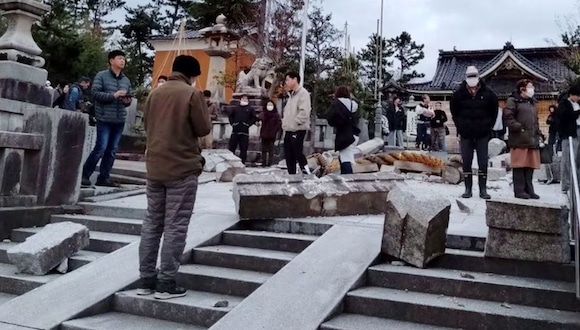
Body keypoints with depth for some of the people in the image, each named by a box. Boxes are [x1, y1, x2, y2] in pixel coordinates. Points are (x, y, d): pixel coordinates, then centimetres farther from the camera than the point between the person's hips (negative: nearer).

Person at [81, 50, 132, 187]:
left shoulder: (126, 80, 15)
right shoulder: (101, 76, -1)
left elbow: (129, 98, 22)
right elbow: (95, 93, -11)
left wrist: (128, 100, -1)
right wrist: (113, 95, -19)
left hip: (120, 120, 6)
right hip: (105, 119, -6)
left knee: (112, 150, 7)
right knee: (101, 148, -9)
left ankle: (104, 178, 15)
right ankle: (84, 175, 4)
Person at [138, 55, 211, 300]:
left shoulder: (155, 93, 10)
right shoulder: (192, 94, -8)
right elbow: (204, 129, -7)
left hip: (155, 167, 6)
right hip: (182, 168, -6)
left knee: (152, 223, 11)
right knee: (175, 226, -2)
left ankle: (146, 279, 16)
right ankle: (166, 283, 0)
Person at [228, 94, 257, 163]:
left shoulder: (250, 109, 10)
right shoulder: (236, 108, 16)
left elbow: (254, 118, 4)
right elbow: (231, 116, 20)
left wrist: (248, 124, -7)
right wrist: (232, 123, 5)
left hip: (244, 131, -2)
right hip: (235, 130, 2)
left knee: (243, 149, -1)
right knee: (232, 147, 1)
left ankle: (242, 162, 4)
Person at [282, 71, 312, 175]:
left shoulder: (303, 93, -10)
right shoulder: (292, 94, 19)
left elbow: (304, 112, -22)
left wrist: (294, 123, -18)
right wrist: (285, 123, 11)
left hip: (298, 130, -9)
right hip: (289, 131, 9)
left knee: (298, 153, -11)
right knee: (289, 155, 11)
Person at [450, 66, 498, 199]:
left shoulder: (488, 93, -3)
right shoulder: (459, 94, -4)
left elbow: (494, 112, 9)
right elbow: (454, 113, 10)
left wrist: (488, 126, 3)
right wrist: (460, 126, 3)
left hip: (482, 134, 0)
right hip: (465, 134, 0)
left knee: (483, 163, 1)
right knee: (466, 163, 4)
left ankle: (483, 189, 9)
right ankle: (468, 189, 12)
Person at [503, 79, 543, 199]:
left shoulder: (532, 103, 24)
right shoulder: (513, 101, -2)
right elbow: (507, 117, -13)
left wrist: (539, 135, 19)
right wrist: (519, 128, -17)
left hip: (532, 140, 8)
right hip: (519, 140, -7)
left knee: (530, 166, 8)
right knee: (520, 166, -6)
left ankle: (529, 190, 14)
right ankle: (519, 190, -1)